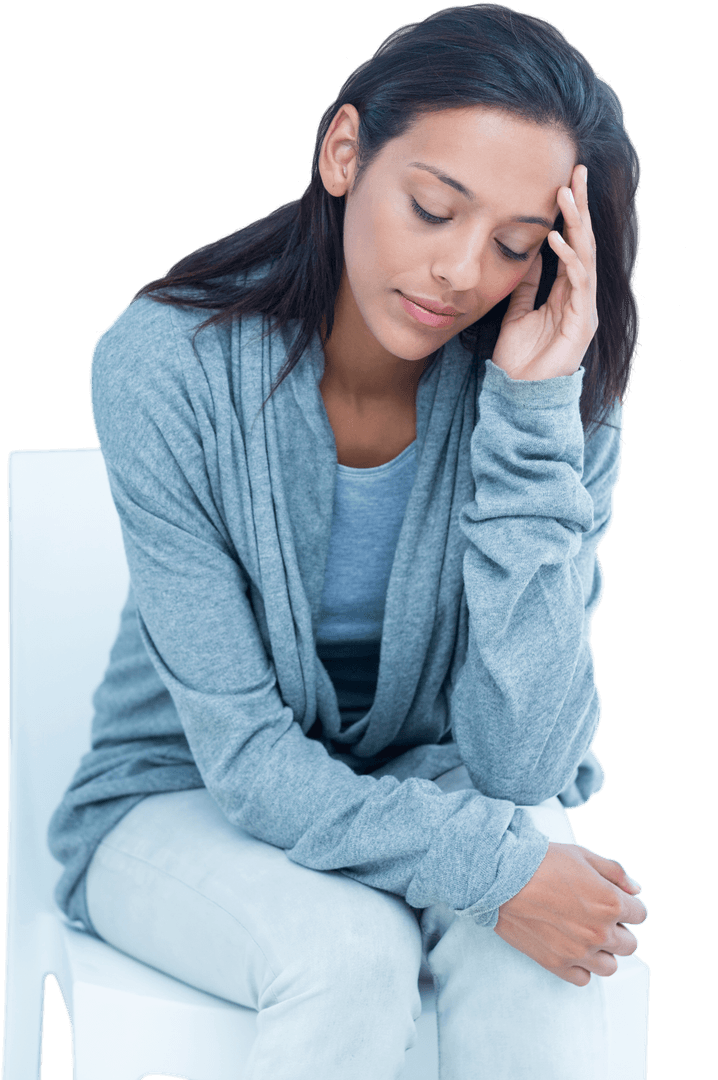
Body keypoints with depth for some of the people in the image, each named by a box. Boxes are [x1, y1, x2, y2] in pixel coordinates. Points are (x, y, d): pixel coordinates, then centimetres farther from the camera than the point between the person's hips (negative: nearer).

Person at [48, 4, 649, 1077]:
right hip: (186, 807, -1)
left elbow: (522, 764, -23)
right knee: (351, 950, -32)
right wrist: (490, 867, -33)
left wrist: (532, 414, -29)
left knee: (542, 950, -30)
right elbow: (247, 759, -21)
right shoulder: (167, 364, -22)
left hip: (431, 782, 2)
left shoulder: (557, 398, -16)